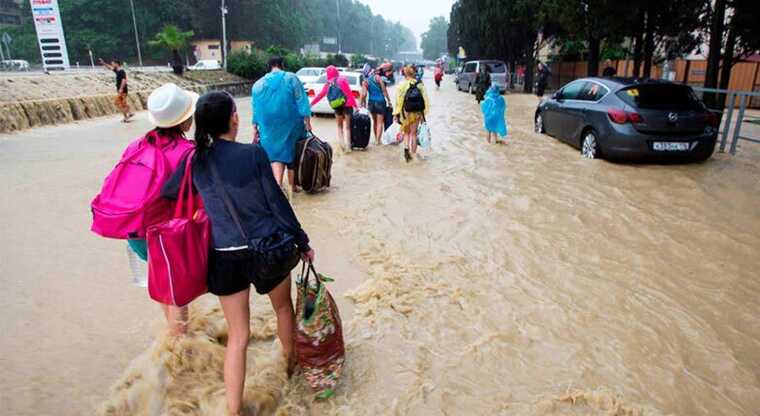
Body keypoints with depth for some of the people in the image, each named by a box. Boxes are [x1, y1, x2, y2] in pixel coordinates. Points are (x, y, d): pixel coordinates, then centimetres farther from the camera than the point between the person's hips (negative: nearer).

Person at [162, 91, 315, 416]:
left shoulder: (195, 161, -4)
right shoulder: (253, 153, -14)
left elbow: (167, 195, 8)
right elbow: (277, 202, -10)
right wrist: (302, 242, 1)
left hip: (225, 257, 2)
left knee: (237, 335, 13)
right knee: (283, 306, 27)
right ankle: (291, 361, 50)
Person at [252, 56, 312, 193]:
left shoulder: (258, 84, 6)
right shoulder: (291, 78, -3)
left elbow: (256, 109, 8)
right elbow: (302, 102, -9)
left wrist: (255, 129, 13)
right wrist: (307, 121, -7)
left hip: (270, 126, 1)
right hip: (291, 124, -1)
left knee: (276, 154, 4)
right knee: (292, 152, 12)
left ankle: (278, 185, -17)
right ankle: (293, 185, 20)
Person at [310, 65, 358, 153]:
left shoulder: (329, 83, 4)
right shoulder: (342, 79, -5)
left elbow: (321, 94, 8)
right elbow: (349, 93, -11)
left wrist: (312, 103, 17)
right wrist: (355, 105, -10)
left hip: (337, 106, 3)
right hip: (347, 105, -2)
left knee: (340, 126, 18)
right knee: (347, 126, 3)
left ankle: (342, 145, 10)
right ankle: (347, 147, -2)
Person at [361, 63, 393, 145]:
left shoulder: (366, 80, 3)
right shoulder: (378, 78, -9)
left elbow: (364, 94, -3)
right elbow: (384, 91, -7)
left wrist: (364, 103, 5)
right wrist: (389, 100, 2)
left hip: (371, 102, 5)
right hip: (380, 102, -5)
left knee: (375, 122, 18)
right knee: (380, 122, 0)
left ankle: (376, 139, 26)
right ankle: (378, 140, -5)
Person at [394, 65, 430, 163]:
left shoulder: (401, 85, -8)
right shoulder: (420, 85, -6)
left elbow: (398, 100, -6)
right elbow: (424, 99, -5)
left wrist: (396, 114, 0)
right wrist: (423, 113, 4)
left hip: (405, 112, -1)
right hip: (416, 112, 1)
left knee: (406, 132, 16)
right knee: (413, 133, 14)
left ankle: (406, 148, -7)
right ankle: (413, 154, 20)